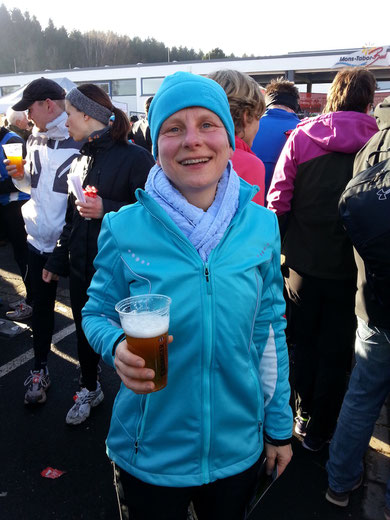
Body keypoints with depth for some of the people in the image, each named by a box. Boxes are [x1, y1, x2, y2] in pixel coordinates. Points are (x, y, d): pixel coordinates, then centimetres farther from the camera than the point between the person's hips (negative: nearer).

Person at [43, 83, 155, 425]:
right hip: (82, 266, 7)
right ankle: (89, 389, 42)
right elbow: (72, 216, 16)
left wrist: (106, 209, -23)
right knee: (85, 330, 18)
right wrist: (57, 259, 18)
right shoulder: (81, 160, 10)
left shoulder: (134, 157, -13)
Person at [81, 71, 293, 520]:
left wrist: (279, 426, 5)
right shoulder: (125, 228, -15)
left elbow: (270, 329, -1)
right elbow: (96, 313, -1)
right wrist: (117, 347, -25)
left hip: (238, 446, 2)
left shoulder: (261, 225, -9)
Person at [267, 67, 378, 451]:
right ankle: (319, 431, 28)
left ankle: (304, 417, 35)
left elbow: (278, 200, -6)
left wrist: (280, 248, 4)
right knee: (336, 352, 14)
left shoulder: (300, 137, -5)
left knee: (304, 343, 20)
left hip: (303, 261, 1)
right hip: (350, 268, -1)